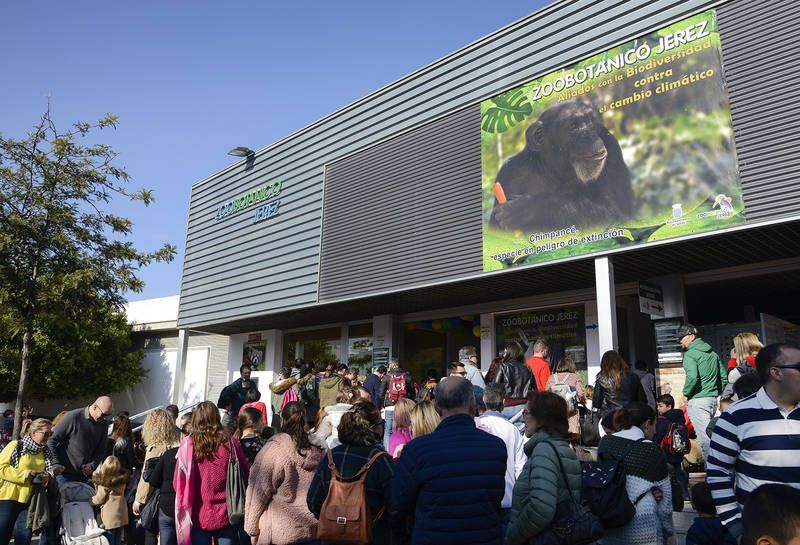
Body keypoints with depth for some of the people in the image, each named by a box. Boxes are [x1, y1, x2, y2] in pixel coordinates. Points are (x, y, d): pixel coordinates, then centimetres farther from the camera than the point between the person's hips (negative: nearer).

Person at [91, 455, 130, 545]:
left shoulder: (103, 481, -18)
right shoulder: (122, 479, -3)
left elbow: (100, 498, -8)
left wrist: (90, 500, 12)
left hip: (110, 517, -5)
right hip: (121, 515, 5)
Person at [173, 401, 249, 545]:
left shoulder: (187, 446, -9)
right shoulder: (231, 445, -8)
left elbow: (177, 483, -1)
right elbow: (246, 477, -1)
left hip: (197, 517, 0)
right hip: (225, 516, 0)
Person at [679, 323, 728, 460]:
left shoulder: (690, 354, -11)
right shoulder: (712, 353, 15)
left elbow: (692, 376, -25)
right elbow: (724, 377, 16)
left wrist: (686, 393, -11)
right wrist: (717, 393, 19)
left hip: (697, 400, -8)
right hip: (713, 399, 8)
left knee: (704, 438, -6)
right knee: (709, 433, 16)